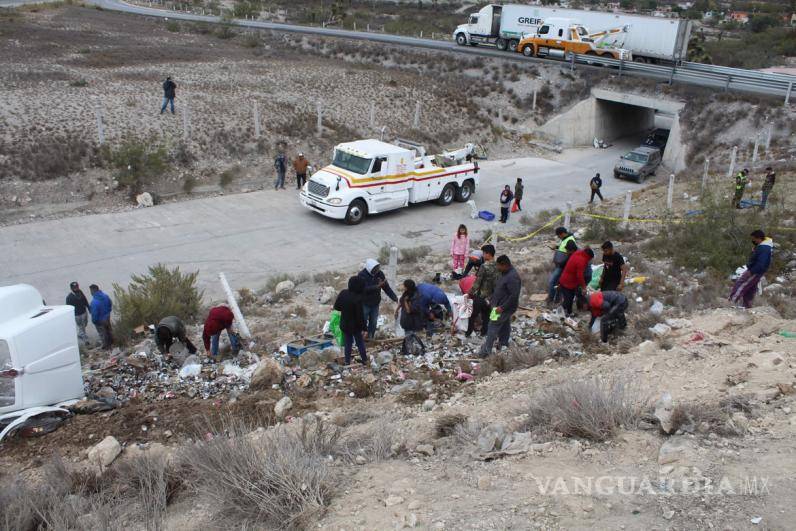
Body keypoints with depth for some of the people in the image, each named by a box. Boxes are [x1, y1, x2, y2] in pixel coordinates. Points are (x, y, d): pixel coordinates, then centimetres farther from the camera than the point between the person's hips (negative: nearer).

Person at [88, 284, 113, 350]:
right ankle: (111, 343, 47)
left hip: (100, 320, -7)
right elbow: (110, 304, 3)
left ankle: (106, 346, 32)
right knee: (108, 330, 27)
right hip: (107, 317, 7)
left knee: (102, 333, 15)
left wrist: (94, 321, -10)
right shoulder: (105, 296, -14)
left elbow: (94, 313, -28)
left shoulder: (94, 301, -36)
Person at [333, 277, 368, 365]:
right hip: (355, 325, -4)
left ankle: (347, 361, 24)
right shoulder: (358, 298, -28)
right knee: (360, 342, 16)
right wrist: (364, 327, -13)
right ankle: (364, 359, 28)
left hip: (344, 324, 4)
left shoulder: (343, 293, -10)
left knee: (348, 343, 18)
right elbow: (360, 315, -24)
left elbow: (336, 306, 2)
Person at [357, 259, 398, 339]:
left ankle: (371, 338, 30)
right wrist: (377, 286, -38)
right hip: (365, 303, -4)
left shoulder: (379, 274, -7)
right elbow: (365, 288, -30)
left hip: (375, 303, 4)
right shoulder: (362, 275, -20)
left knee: (373, 323, 14)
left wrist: (394, 297, -15)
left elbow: (386, 287, -5)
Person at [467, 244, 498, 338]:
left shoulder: (484, 267, -23)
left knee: (473, 314, 10)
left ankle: (468, 332, 18)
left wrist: (470, 293, -7)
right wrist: (494, 293, 17)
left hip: (481, 295, -6)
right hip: (491, 296, 6)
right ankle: (484, 332, 27)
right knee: (486, 315, 18)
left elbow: (477, 283, -18)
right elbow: (497, 281, 6)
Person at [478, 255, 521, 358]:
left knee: (492, 328, -6)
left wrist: (502, 307, -26)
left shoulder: (512, 277, -25)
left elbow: (514, 295, -28)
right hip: (501, 307, 10)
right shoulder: (505, 274, 7)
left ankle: (485, 351, -2)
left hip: (505, 309, -10)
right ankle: (503, 346, 30)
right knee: (504, 328, 19)